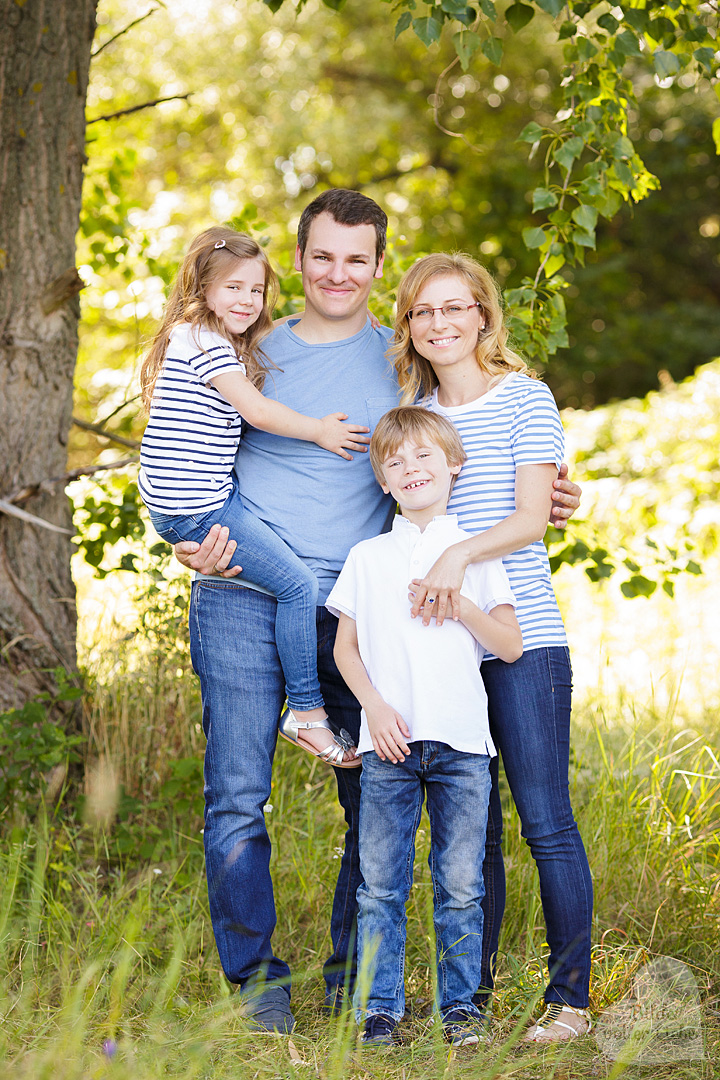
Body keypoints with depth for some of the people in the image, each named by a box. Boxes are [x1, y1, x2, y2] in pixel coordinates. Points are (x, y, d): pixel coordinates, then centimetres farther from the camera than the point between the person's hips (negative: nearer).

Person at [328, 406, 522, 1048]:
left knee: (461, 885, 1)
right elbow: (345, 646, 10)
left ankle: (460, 1003, 12)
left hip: (461, 742, -1)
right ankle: (379, 1007, 7)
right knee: (379, 885, 0)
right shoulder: (367, 557, 11)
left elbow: (511, 646, 5)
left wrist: (460, 606, -10)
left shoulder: (476, 553, 8)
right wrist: (375, 705, -5)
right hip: (389, 741, 1)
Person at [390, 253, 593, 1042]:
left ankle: (569, 997, 4)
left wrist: (461, 554, -23)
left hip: (521, 637, -4)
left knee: (545, 821, -5)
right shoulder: (412, 410, 15)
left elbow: (532, 517, -8)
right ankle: (471, 994, 17)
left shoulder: (524, 398, 0)